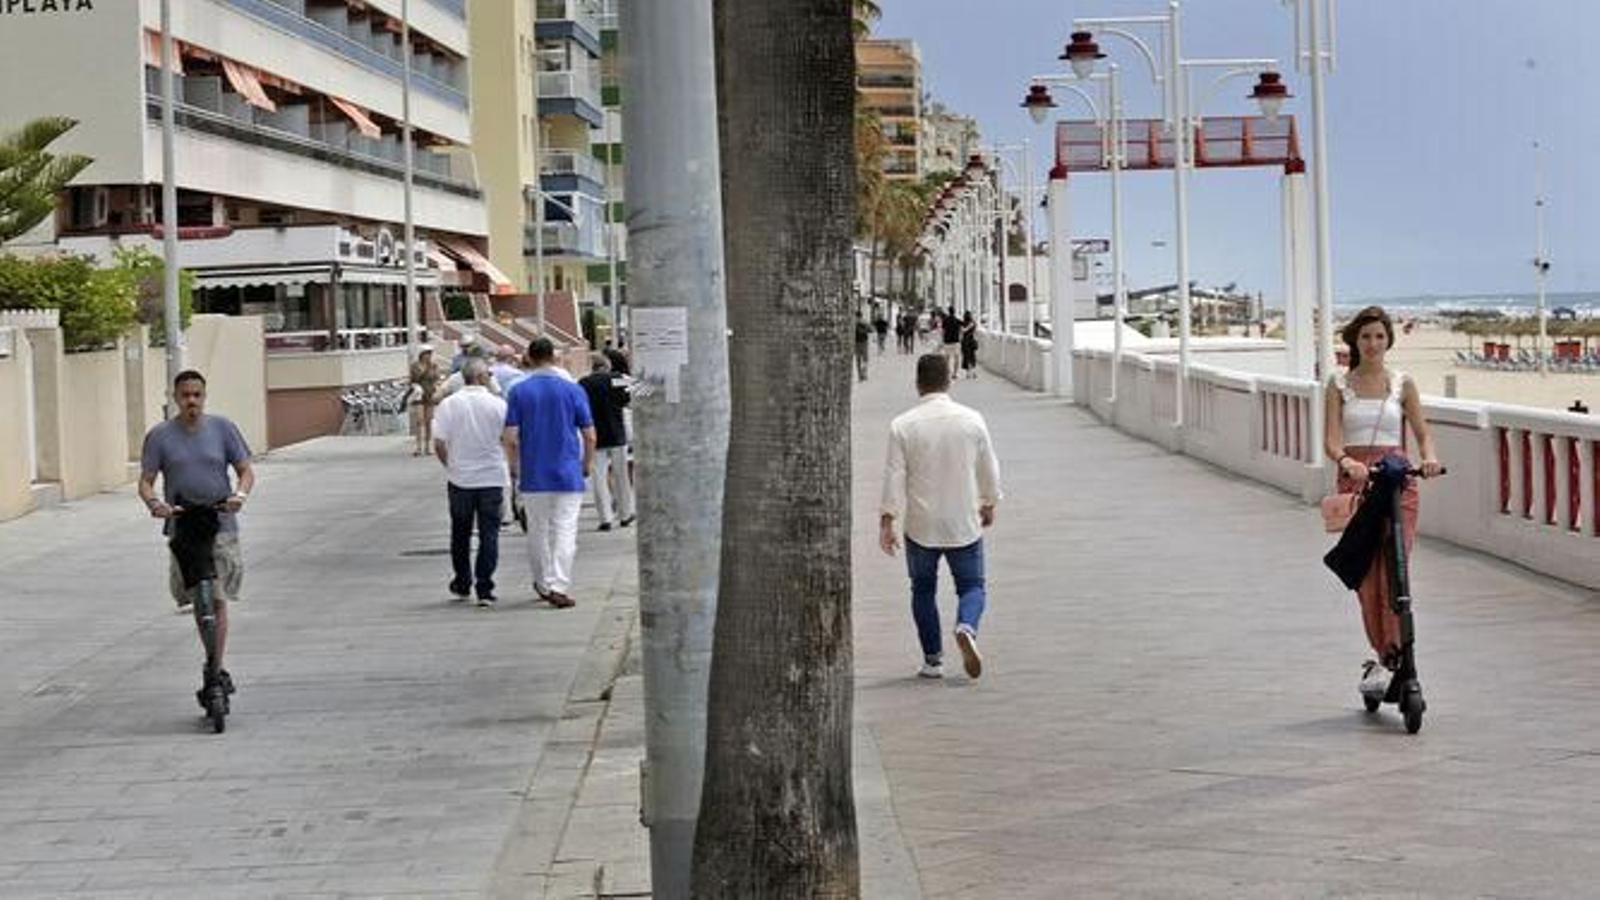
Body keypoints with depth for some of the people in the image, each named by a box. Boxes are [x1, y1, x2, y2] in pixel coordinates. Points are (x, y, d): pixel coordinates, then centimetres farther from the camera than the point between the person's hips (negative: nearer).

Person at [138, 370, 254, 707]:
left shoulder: (222, 428, 5)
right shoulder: (159, 436, 3)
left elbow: (245, 470, 6)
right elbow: (146, 480, 1)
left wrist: (239, 495, -15)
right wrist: (153, 502, -21)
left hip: (221, 527, -1)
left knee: (217, 600, -9)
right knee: (198, 602, 6)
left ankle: (214, 673, -5)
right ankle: (218, 669, 21)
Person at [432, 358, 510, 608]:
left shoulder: (448, 404, -4)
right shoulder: (497, 404, -7)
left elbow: (439, 443, -5)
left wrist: (450, 466, 11)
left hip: (459, 479, 2)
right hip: (491, 479, -2)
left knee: (460, 534, 16)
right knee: (489, 535, 3)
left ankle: (461, 585, 26)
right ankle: (484, 590, -1)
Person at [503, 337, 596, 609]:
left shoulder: (518, 391, -1)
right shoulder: (573, 389, -3)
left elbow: (511, 438, -5)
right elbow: (589, 435, -2)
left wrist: (515, 468, 9)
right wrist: (586, 465, 12)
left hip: (533, 475, 2)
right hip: (568, 474, -1)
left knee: (537, 531, 14)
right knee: (565, 531, -1)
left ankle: (544, 585, 25)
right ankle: (559, 586, -11)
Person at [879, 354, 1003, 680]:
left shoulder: (903, 425, -9)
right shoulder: (972, 420, -3)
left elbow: (894, 476, -9)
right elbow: (989, 470, 6)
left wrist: (887, 521, -4)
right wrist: (988, 504, 22)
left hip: (921, 526, 0)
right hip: (964, 524, 1)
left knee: (923, 589, 15)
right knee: (972, 586, 11)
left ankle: (933, 660, 14)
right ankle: (966, 628, -19)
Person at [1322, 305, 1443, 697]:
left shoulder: (1402, 384, 9)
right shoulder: (1339, 385, 7)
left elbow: (1422, 433, 4)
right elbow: (1332, 439, -3)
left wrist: (1429, 457, -18)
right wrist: (1346, 461, -24)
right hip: (1355, 479, 1)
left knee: (1393, 567, -13)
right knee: (1364, 572, 0)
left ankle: (1391, 655, -13)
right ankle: (1381, 653, 13)